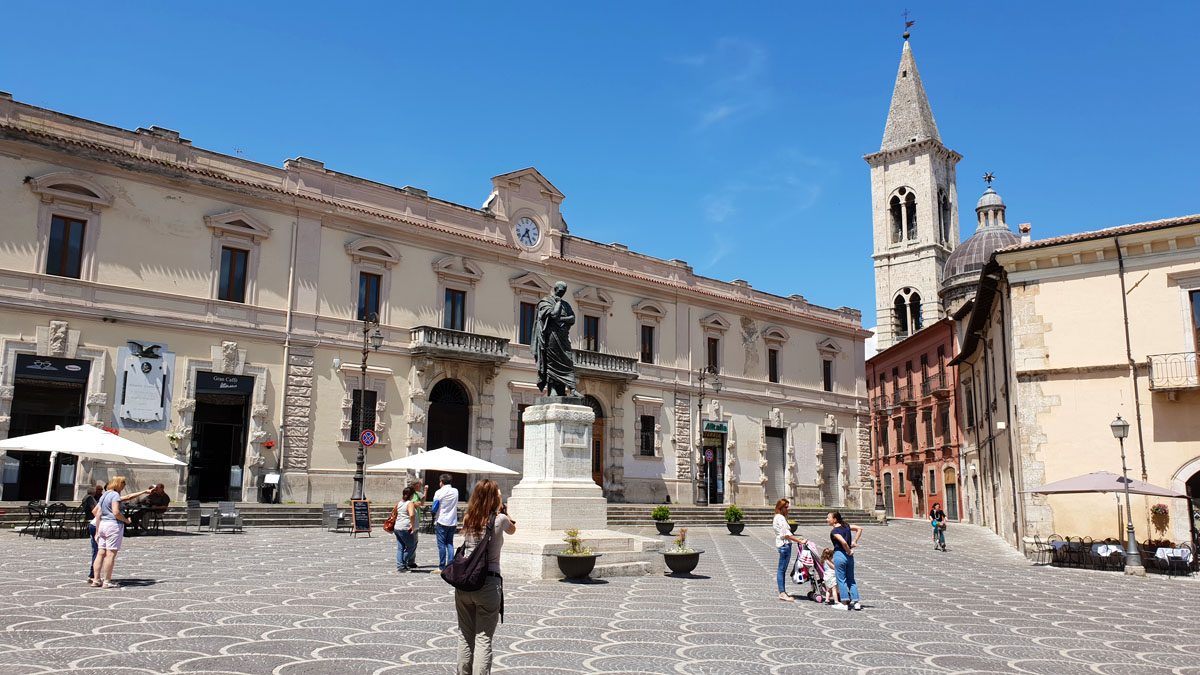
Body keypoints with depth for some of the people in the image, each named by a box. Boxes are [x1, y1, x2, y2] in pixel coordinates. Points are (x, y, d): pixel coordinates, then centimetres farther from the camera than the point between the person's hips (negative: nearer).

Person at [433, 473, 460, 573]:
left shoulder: (439, 492, -9)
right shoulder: (455, 491, 3)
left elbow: (435, 507, -3)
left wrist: (435, 515, 14)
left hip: (442, 521, -4)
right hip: (453, 521, 4)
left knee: (441, 545, 2)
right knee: (450, 544, 10)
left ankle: (442, 567, 3)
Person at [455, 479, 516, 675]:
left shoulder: (467, 519, 4)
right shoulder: (499, 520, -7)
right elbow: (512, 529, 15)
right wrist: (503, 509, 24)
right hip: (488, 583, -4)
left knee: (465, 636, 16)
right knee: (483, 638, 2)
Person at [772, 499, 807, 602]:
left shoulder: (777, 517, 18)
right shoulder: (780, 518, -13)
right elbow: (786, 534, -18)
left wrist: (797, 538, 13)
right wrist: (800, 541, -17)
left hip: (783, 544, 10)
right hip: (784, 544, -10)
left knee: (782, 570, 12)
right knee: (782, 569, -8)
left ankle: (783, 592, 18)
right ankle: (782, 593, -7)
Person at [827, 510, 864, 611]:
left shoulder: (834, 531, -13)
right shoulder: (846, 526, 9)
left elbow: (843, 542, -25)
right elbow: (859, 528, 16)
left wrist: (849, 551, -10)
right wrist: (855, 541, 12)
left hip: (839, 554, -7)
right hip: (849, 557, 7)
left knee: (841, 580, 2)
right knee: (851, 579, 14)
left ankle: (844, 603, 5)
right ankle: (856, 602, 13)